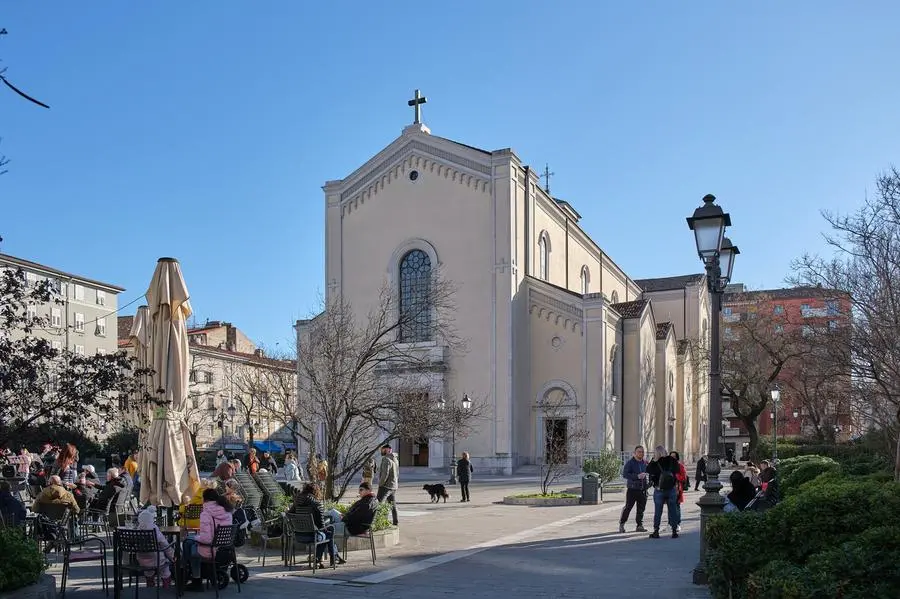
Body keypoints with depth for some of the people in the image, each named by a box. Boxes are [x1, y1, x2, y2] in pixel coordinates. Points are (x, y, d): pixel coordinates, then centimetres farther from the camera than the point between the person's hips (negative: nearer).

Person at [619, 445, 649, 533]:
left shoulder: (644, 463, 13)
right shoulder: (630, 463, -6)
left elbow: (647, 471, 26)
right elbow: (624, 474, -15)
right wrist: (637, 476, -23)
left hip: (642, 489, 6)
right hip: (632, 489, -6)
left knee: (641, 508, 6)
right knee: (628, 507, -5)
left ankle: (639, 526, 14)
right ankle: (621, 524, 6)